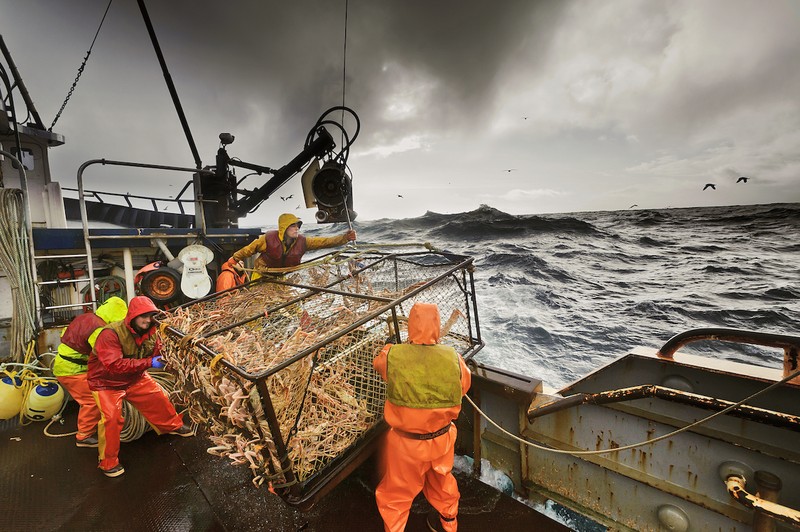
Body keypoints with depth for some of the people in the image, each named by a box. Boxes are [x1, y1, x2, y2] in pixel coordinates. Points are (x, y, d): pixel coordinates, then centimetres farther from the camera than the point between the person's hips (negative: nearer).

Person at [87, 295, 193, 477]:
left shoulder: (149, 332, -10)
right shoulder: (111, 334, -32)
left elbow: (157, 352, 1)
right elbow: (114, 365, -39)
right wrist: (148, 363, -41)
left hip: (135, 378, 6)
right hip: (107, 382, -6)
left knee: (157, 396, 8)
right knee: (111, 417, -17)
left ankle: (173, 425, 34)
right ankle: (108, 463, 6)